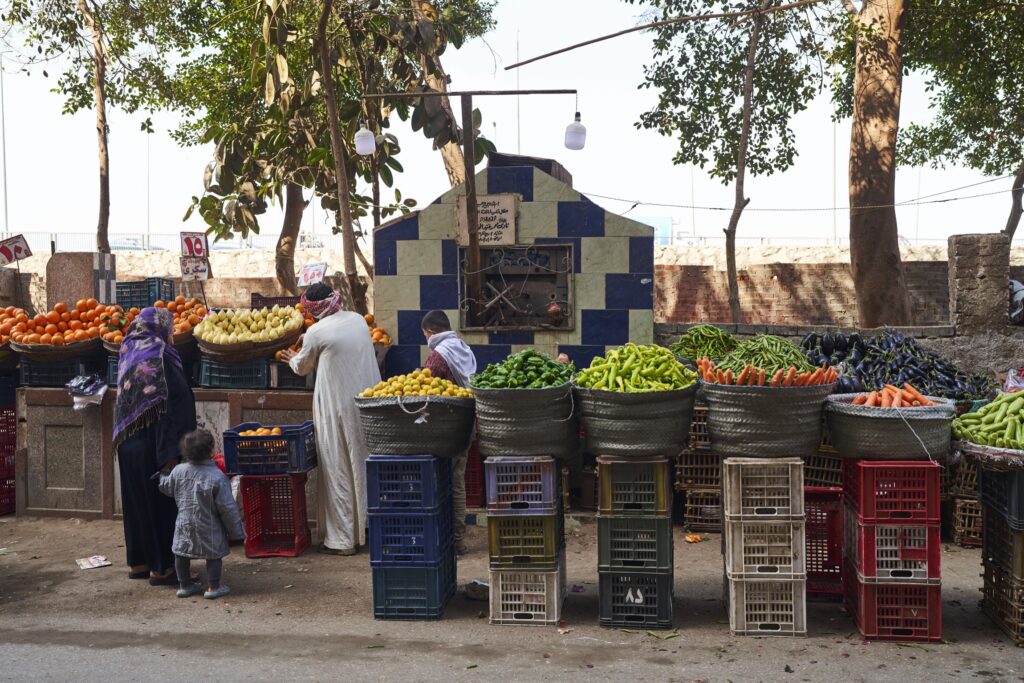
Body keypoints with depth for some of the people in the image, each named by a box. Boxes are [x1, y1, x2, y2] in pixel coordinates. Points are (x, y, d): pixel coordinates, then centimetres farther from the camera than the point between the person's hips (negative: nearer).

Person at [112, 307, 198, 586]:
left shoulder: (131, 354, 10)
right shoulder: (156, 357, -17)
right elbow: (166, 406, -21)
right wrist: (170, 453, -22)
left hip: (128, 445, 9)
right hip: (152, 446, -9)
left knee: (137, 502, 15)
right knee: (161, 502, 0)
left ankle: (138, 562, 24)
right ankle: (161, 567, 5)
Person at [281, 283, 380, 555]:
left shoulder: (317, 333, -11)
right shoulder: (358, 320, 6)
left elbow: (303, 367, 6)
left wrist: (293, 359, 30)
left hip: (339, 408, -6)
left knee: (339, 470, 1)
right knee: (366, 465, 15)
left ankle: (342, 539, 6)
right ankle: (370, 526, 25)